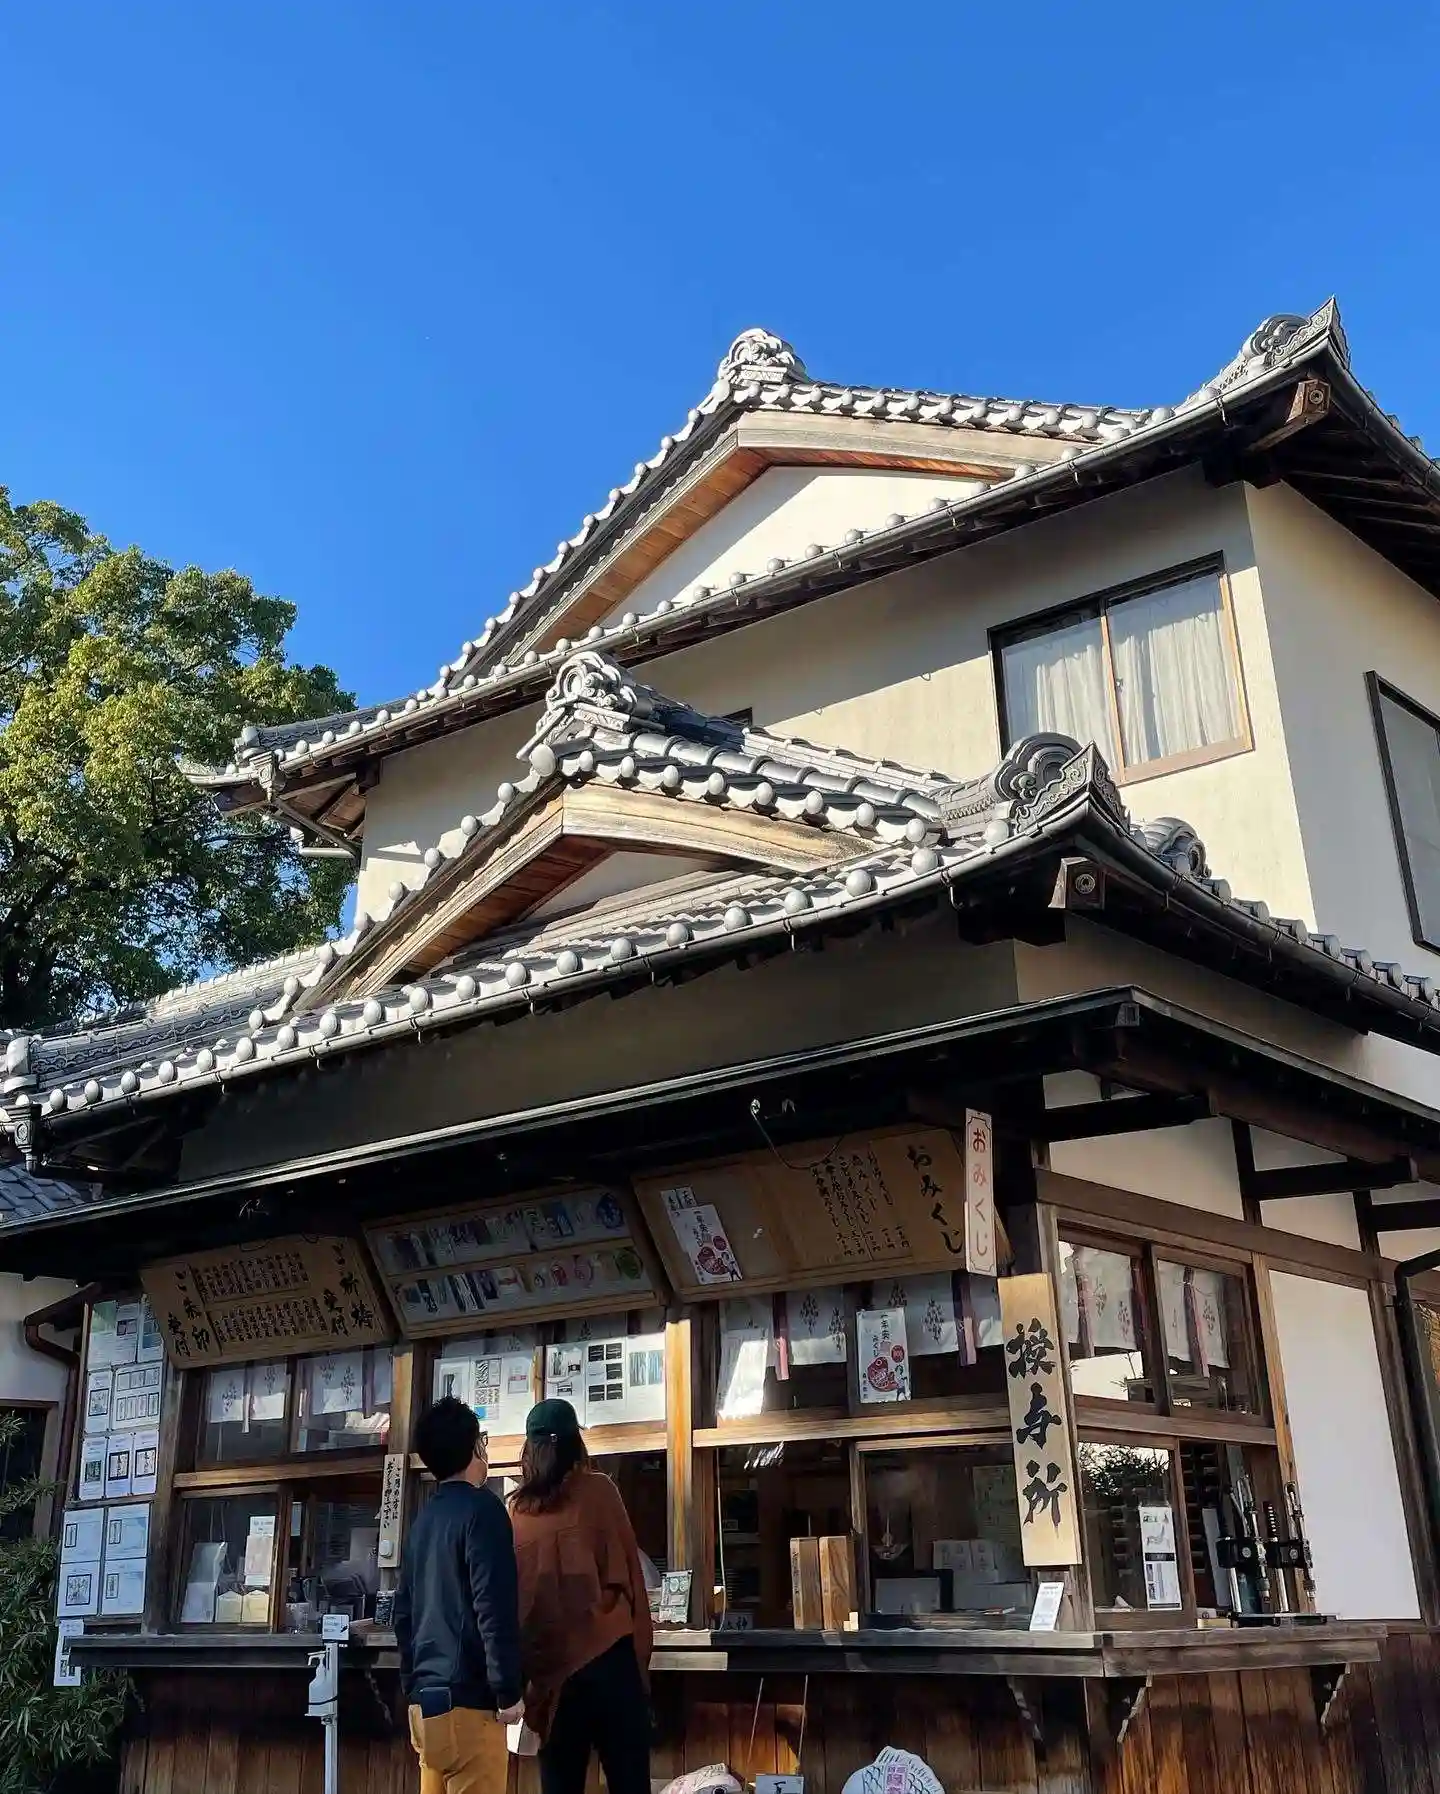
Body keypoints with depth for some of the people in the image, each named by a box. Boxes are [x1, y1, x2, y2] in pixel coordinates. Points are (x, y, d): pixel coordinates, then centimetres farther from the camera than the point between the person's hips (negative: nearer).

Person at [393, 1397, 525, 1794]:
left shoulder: (423, 1518, 14)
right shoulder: (481, 1508, -9)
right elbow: (495, 1608, -16)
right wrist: (508, 1690, -13)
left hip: (425, 1698, 8)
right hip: (466, 1698, -8)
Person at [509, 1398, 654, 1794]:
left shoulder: (514, 1510, 4)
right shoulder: (598, 1490, -2)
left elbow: (509, 1593, 11)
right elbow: (627, 1571, 1)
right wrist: (641, 1649, 10)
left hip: (548, 1664, 3)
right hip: (608, 1654, -3)